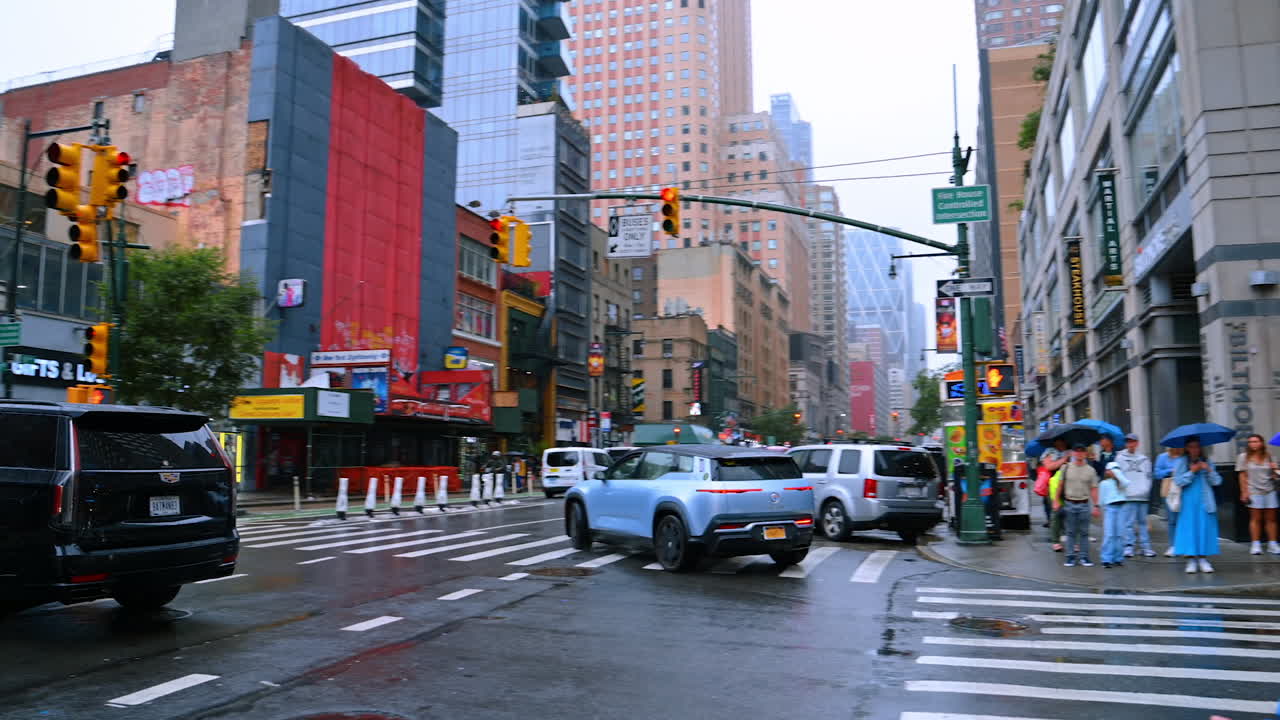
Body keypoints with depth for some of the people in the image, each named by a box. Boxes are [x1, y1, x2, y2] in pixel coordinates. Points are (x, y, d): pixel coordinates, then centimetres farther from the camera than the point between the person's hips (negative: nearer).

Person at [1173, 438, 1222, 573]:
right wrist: (1192, 471, -13)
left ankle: (1203, 559, 6)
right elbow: (1178, 481, -7)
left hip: (1204, 503, 3)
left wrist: (1209, 470, -10)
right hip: (1188, 502, -2)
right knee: (1189, 529, -5)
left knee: (1205, 528, 0)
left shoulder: (1206, 462, 11)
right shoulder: (1181, 462, 2)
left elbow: (1217, 481, 5)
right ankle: (1191, 560, 0)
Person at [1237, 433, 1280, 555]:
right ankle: (1256, 545, 2)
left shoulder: (1268, 457, 9)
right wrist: (1244, 492, -4)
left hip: (1269, 491, 3)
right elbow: (1243, 476, 1)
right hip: (1254, 492, -3)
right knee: (1256, 518, -3)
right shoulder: (1244, 457, 2)